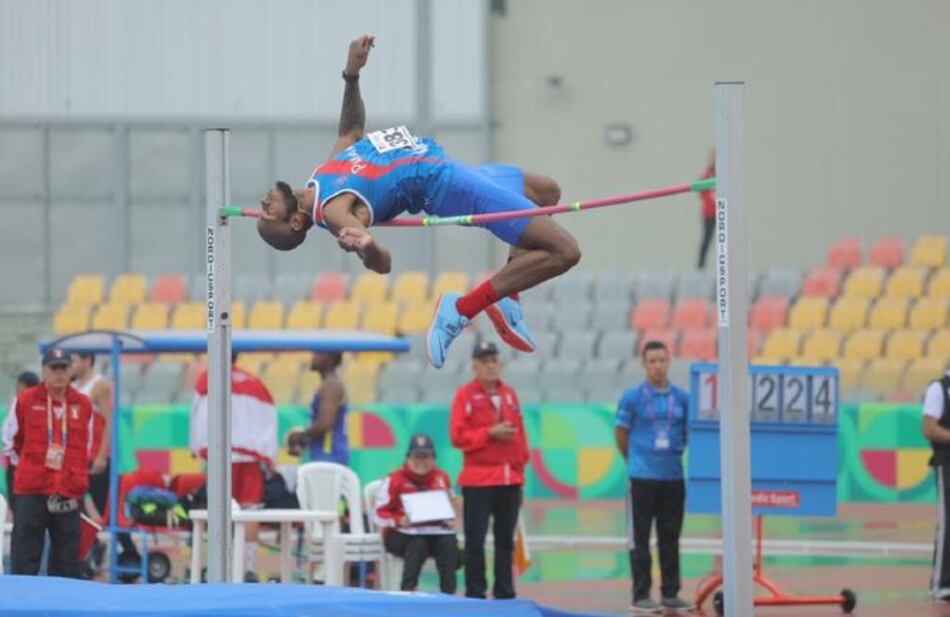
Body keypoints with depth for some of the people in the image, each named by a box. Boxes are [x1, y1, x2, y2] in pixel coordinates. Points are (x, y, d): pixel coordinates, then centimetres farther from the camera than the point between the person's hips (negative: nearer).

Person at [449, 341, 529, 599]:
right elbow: (457, 436, -10)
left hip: (510, 478, 5)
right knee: (475, 539, -7)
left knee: (506, 539, 9)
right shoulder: (465, 395, -3)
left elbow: (519, 431, 16)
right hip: (478, 478, -5)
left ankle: (505, 593, 15)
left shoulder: (509, 394, 12)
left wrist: (522, 460, 7)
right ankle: (475, 594, -2)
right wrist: (490, 433, -17)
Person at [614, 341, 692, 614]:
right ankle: (641, 596, 2)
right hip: (643, 478, -3)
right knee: (640, 539, 0)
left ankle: (671, 594, 13)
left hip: (673, 477, 3)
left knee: (670, 538, 8)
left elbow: (689, 434, 16)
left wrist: (676, 457, 11)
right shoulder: (632, 398, -3)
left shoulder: (682, 398, 6)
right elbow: (622, 436, 4)